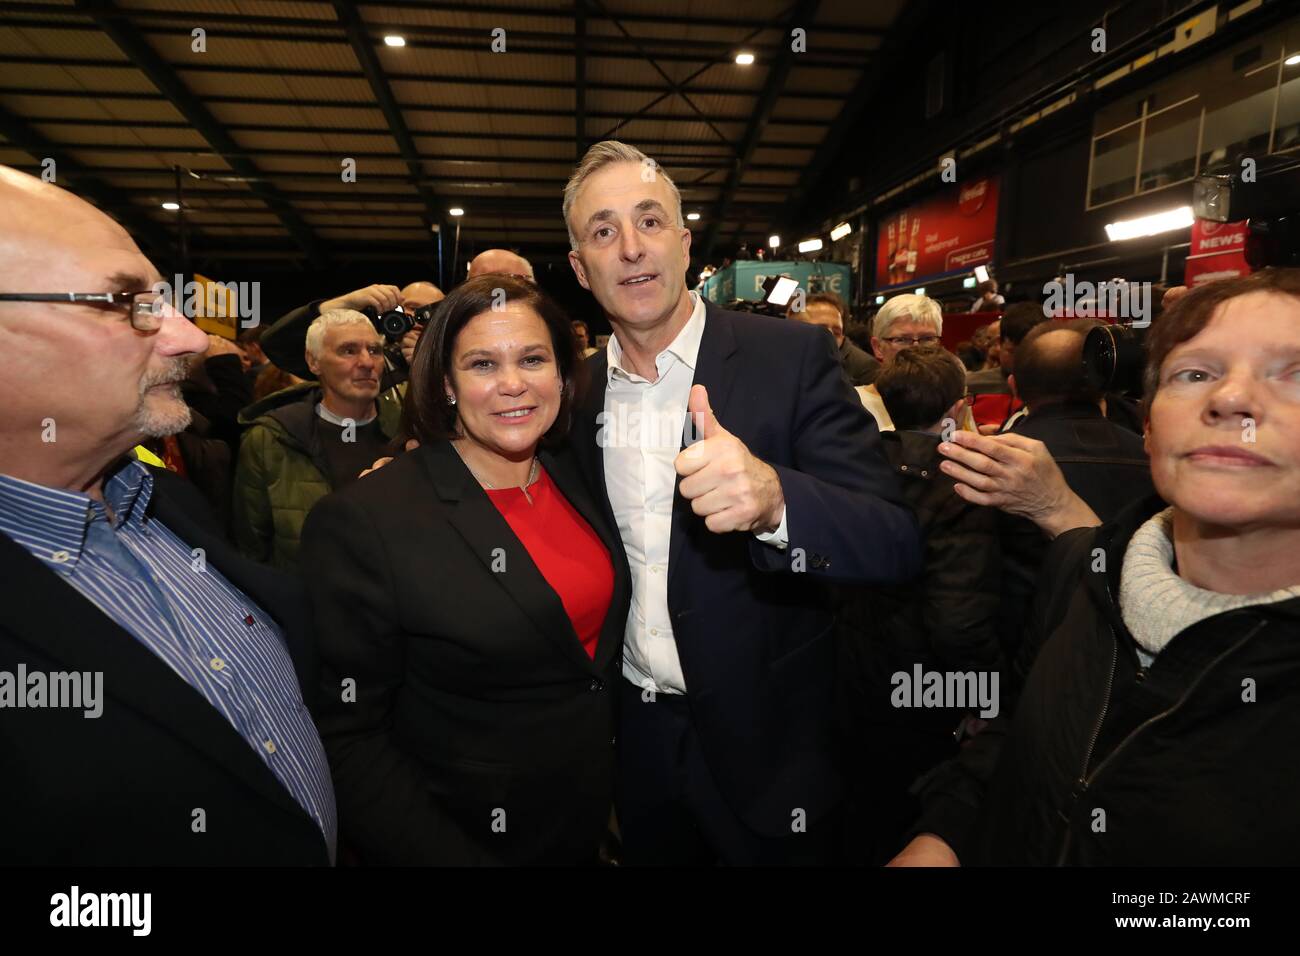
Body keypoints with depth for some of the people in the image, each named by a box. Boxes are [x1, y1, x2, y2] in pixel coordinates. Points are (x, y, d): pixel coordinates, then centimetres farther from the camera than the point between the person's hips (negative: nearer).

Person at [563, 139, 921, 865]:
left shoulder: (792, 357, -15)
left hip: (764, 743, -3)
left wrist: (773, 498, -40)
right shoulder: (580, 385, -1)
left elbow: (897, 545, -22)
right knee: (651, 854, 24)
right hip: (633, 735, 4)